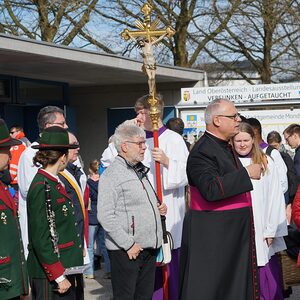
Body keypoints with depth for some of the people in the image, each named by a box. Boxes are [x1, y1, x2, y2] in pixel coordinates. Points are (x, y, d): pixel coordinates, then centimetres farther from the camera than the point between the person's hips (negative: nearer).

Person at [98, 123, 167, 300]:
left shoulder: (141, 171, 16)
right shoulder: (112, 175, -11)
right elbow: (105, 216, -18)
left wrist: (158, 208, 9)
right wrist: (128, 244, -18)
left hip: (149, 247, 8)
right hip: (126, 251, -8)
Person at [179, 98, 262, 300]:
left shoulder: (226, 147, 13)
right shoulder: (202, 152, -19)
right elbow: (211, 189, -32)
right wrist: (246, 174, -27)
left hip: (233, 233, 10)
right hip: (211, 236, -10)